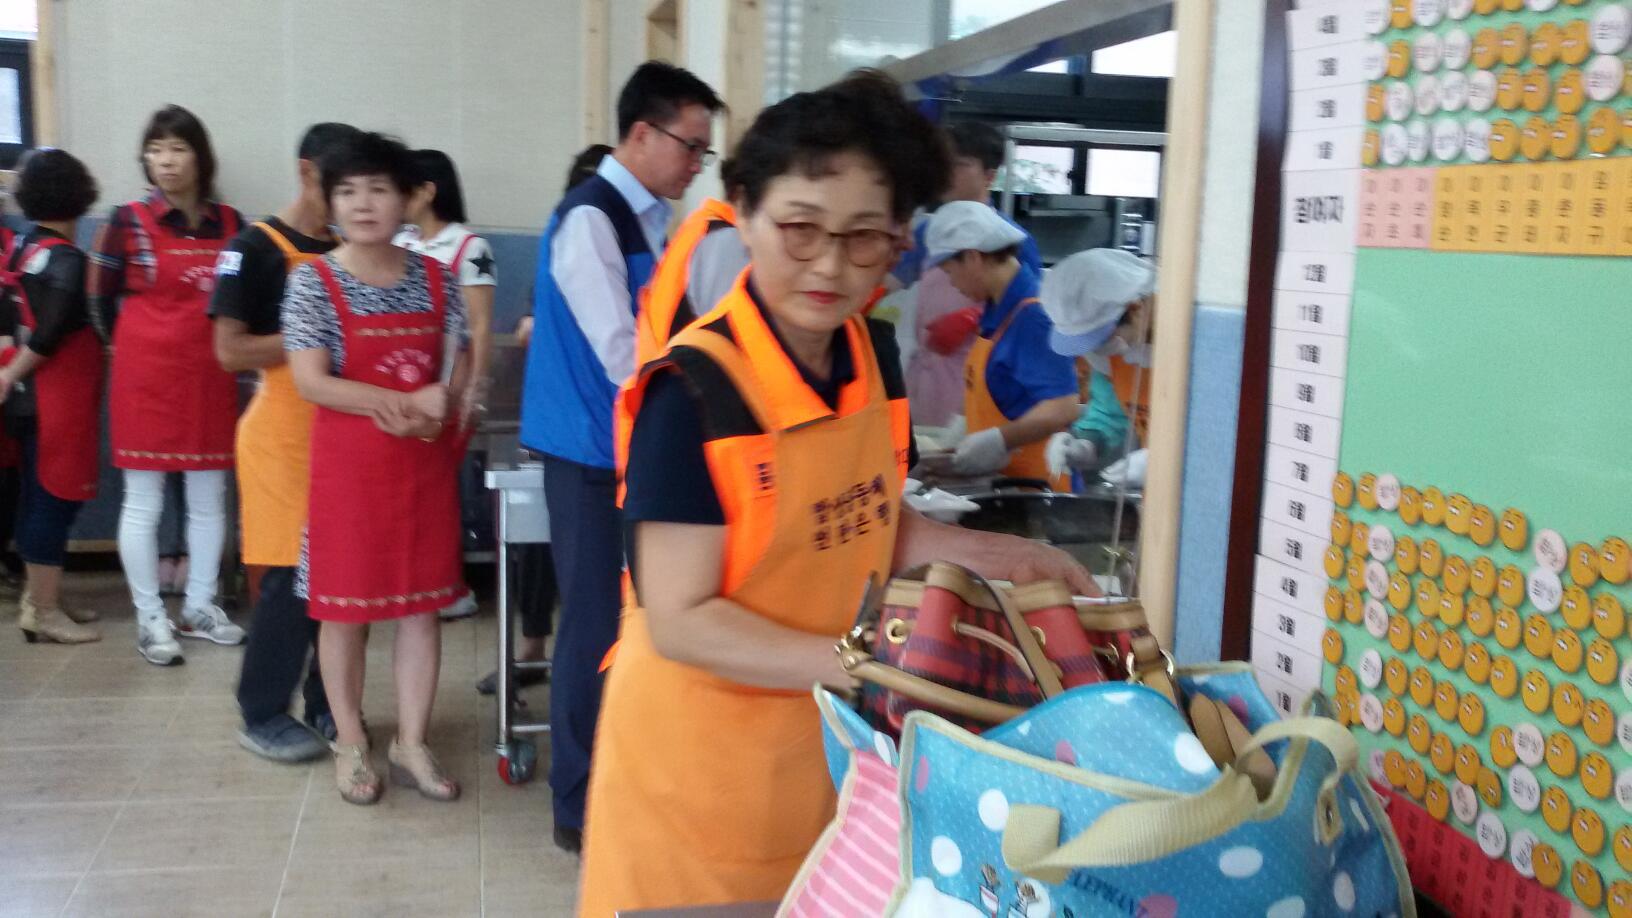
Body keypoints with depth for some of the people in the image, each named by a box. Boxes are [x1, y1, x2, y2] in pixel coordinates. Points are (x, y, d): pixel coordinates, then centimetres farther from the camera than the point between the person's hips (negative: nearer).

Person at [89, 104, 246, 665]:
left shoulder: (229, 222, 5)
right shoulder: (129, 221, -5)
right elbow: (99, 297, 3)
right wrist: (138, 345, 9)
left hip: (211, 378, 4)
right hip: (147, 379, -4)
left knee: (210, 501, 10)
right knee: (143, 504, 2)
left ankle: (199, 607, 24)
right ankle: (150, 619, 12)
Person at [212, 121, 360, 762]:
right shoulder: (256, 249, -7)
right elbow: (230, 351, -12)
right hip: (285, 435, -5)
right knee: (290, 576, -3)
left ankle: (328, 703, 22)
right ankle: (262, 714, 13)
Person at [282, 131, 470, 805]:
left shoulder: (436, 279, 3)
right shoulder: (313, 282, -6)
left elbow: (459, 366, 5)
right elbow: (311, 382, -13)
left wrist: (440, 401, -18)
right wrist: (397, 404, -22)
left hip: (427, 462, 3)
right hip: (348, 465, -3)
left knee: (422, 602, 8)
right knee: (345, 606, 6)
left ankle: (411, 744, 20)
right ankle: (351, 745, 21)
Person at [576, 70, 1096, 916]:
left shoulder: (874, 357, -2)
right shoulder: (693, 392, -23)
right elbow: (682, 621, -22)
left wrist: (983, 554, -4)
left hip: (828, 737, 6)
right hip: (702, 756, -6)